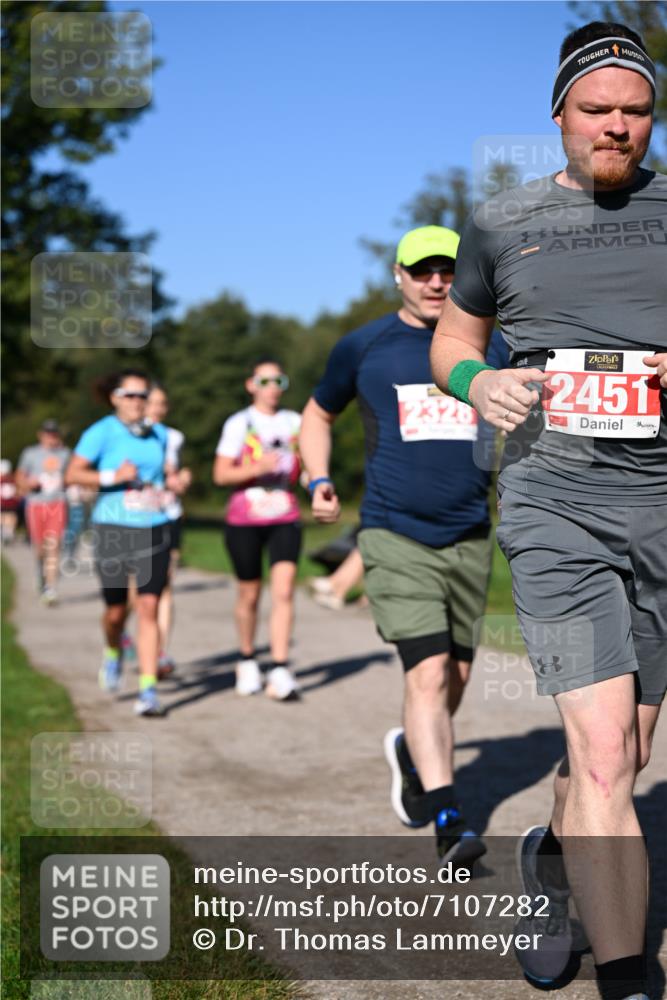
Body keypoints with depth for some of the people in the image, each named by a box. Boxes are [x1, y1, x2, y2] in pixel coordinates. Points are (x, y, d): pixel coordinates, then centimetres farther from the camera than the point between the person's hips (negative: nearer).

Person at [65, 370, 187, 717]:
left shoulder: (158, 434, 10)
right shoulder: (102, 432, -4)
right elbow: (72, 474, -8)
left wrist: (171, 480, 5)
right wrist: (113, 476, -19)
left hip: (154, 531, 2)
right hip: (113, 530, -2)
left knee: (148, 607, -8)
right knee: (116, 610, 7)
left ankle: (148, 690, -8)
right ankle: (113, 654, 42)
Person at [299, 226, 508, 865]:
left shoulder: (489, 350, 8)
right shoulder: (362, 348, 2)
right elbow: (318, 414, 18)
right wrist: (318, 481, 3)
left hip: (470, 540, 4)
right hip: (395, 537, -3)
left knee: (453, 681, 13)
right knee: (427, 674, -17)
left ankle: (411, 754, 43)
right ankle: (449, 822, -18)